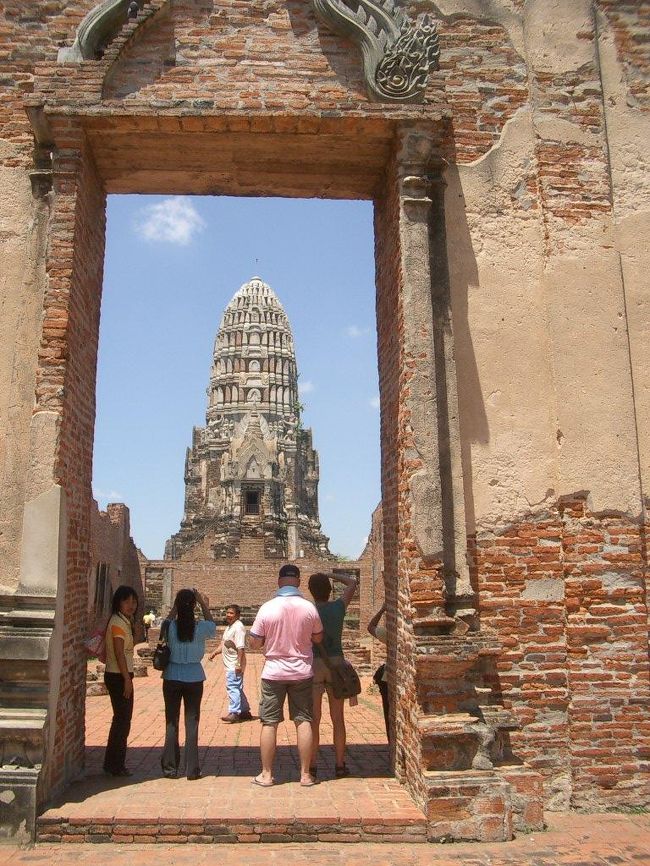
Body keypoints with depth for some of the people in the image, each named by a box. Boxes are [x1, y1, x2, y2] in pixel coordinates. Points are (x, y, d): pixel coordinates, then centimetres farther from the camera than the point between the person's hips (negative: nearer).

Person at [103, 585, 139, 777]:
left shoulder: (125, 621, 14)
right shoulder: (118, 622, -16)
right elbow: (119, 653, -20)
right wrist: (127, 679, -19)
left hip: (121, 676, 10)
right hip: (119, 676, -10)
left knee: (122, 719, 15)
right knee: (122, 720, -2)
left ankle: (114, 764, 24)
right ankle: (115, 766, 8)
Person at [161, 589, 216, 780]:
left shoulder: (170, 626, -11)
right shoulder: (200, 627, -12)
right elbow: (212, 626, 12)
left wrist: (176, 606, 15)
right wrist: (204, 605, 18)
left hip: (172, 678, 1)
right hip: (194, 678, -1)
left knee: (171, 723, 10)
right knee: (192, 723, 6)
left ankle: (170, 768, 16)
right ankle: (192, 770, 10)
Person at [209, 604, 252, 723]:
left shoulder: (238, 627, -17)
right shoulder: (229, 626, 15)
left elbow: (241, 648, -23)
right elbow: (224, 643, 23)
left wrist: (239, 664, -26)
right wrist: (215, 652, 9)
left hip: (234, 665, -11)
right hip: (230, 664, 11)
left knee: (232, 687, -9)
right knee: (237, 688, 16)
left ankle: (233, 713, -5)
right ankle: (245, 711, 25)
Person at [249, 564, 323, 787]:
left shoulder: (267, 608, -12)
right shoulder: (309, 608, -7)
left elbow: (255, 643, -6)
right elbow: (318, 638, 5)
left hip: (273, 672, -1)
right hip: (302, 672, 1)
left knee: (269, 723, 8)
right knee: (303, 721, 8)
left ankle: (266, 774, 14)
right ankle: (305, 774, 12)